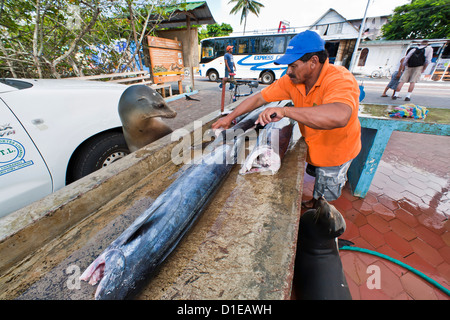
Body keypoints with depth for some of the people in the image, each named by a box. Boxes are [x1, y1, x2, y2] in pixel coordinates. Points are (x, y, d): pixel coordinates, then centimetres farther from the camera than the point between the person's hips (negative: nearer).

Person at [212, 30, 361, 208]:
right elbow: (259, 98, -10)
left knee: (324, 198, 13)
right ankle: (314, 201, 59)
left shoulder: (340, 79, -32)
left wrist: (285, 111, -55)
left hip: (335, 152, -6)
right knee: (317, 176, 31)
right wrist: (230, 117, -10)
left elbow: (339, 116, -54)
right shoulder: (292, 80, -13)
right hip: (312, 147, 6)